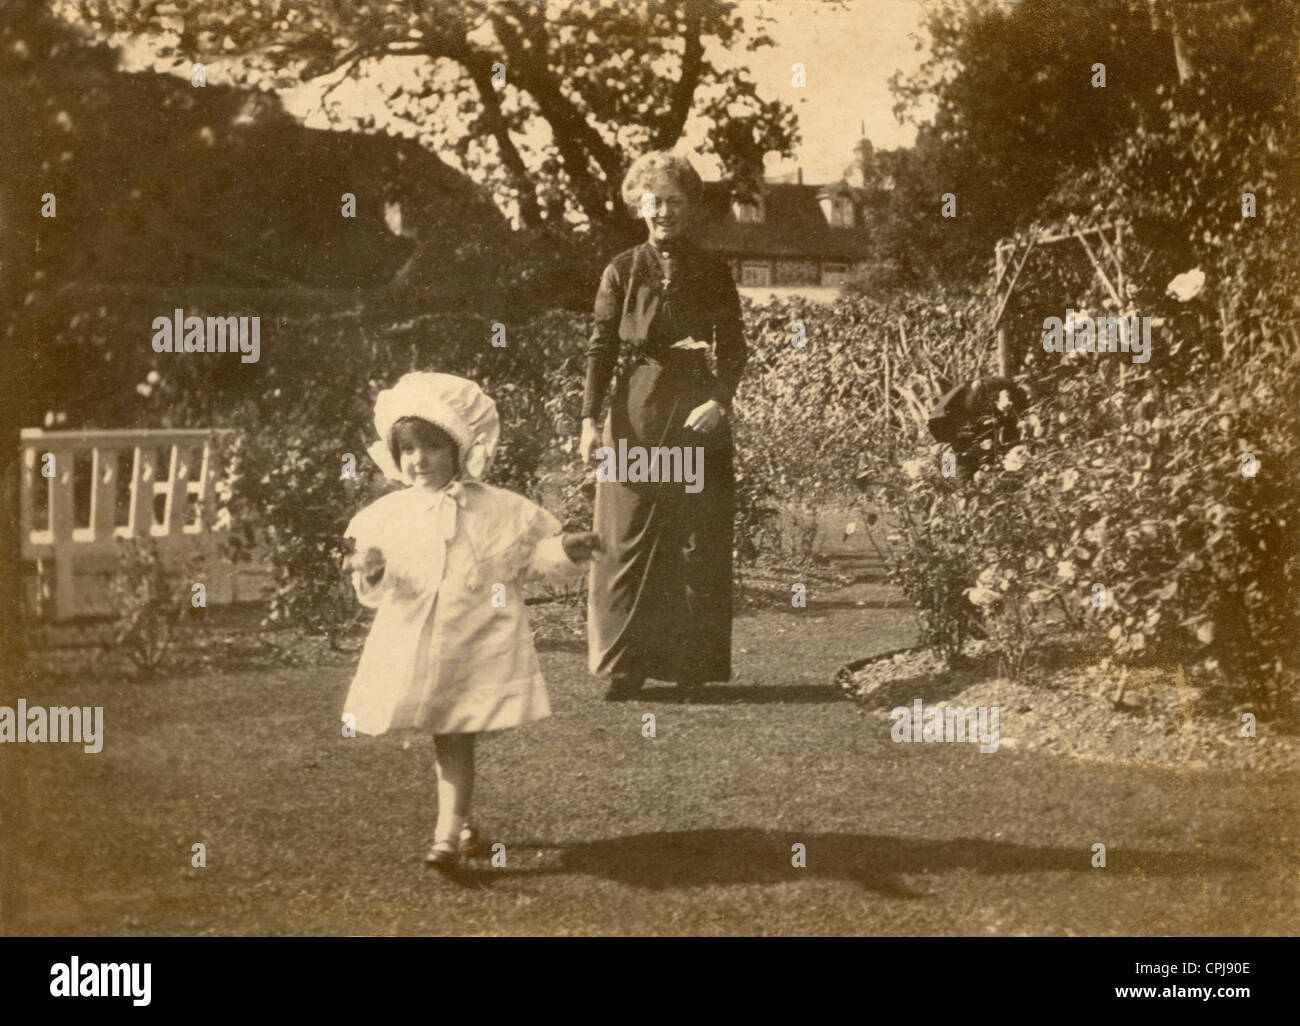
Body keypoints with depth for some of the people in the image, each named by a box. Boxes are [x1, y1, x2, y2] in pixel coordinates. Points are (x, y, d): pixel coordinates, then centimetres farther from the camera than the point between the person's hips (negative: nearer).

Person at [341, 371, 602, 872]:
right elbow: (375, 593, 6)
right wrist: (371, 575, -15)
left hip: (475, 651, -2)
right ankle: (459, 821, 27)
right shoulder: (386, 516, 3)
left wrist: (567, 551, -13)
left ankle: (448, 832, -1)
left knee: (455, 740, -3)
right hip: (409, 651, 2)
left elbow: (539, 552, 5)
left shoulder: (501, 511, -1)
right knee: (445, 742, 10)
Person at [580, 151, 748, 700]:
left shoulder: (713, 273, 6)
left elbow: (734, 349, 3)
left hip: (697, 421, 0)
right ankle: (625, 666, 5)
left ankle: (693, 666, 9)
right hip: (634, 420, 0)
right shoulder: (622, 271, 6)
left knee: (699, 545, 1)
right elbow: (600, 348, 3)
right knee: (626, 543, -2)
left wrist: (720, 400, -15)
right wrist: (591, 418, -7)